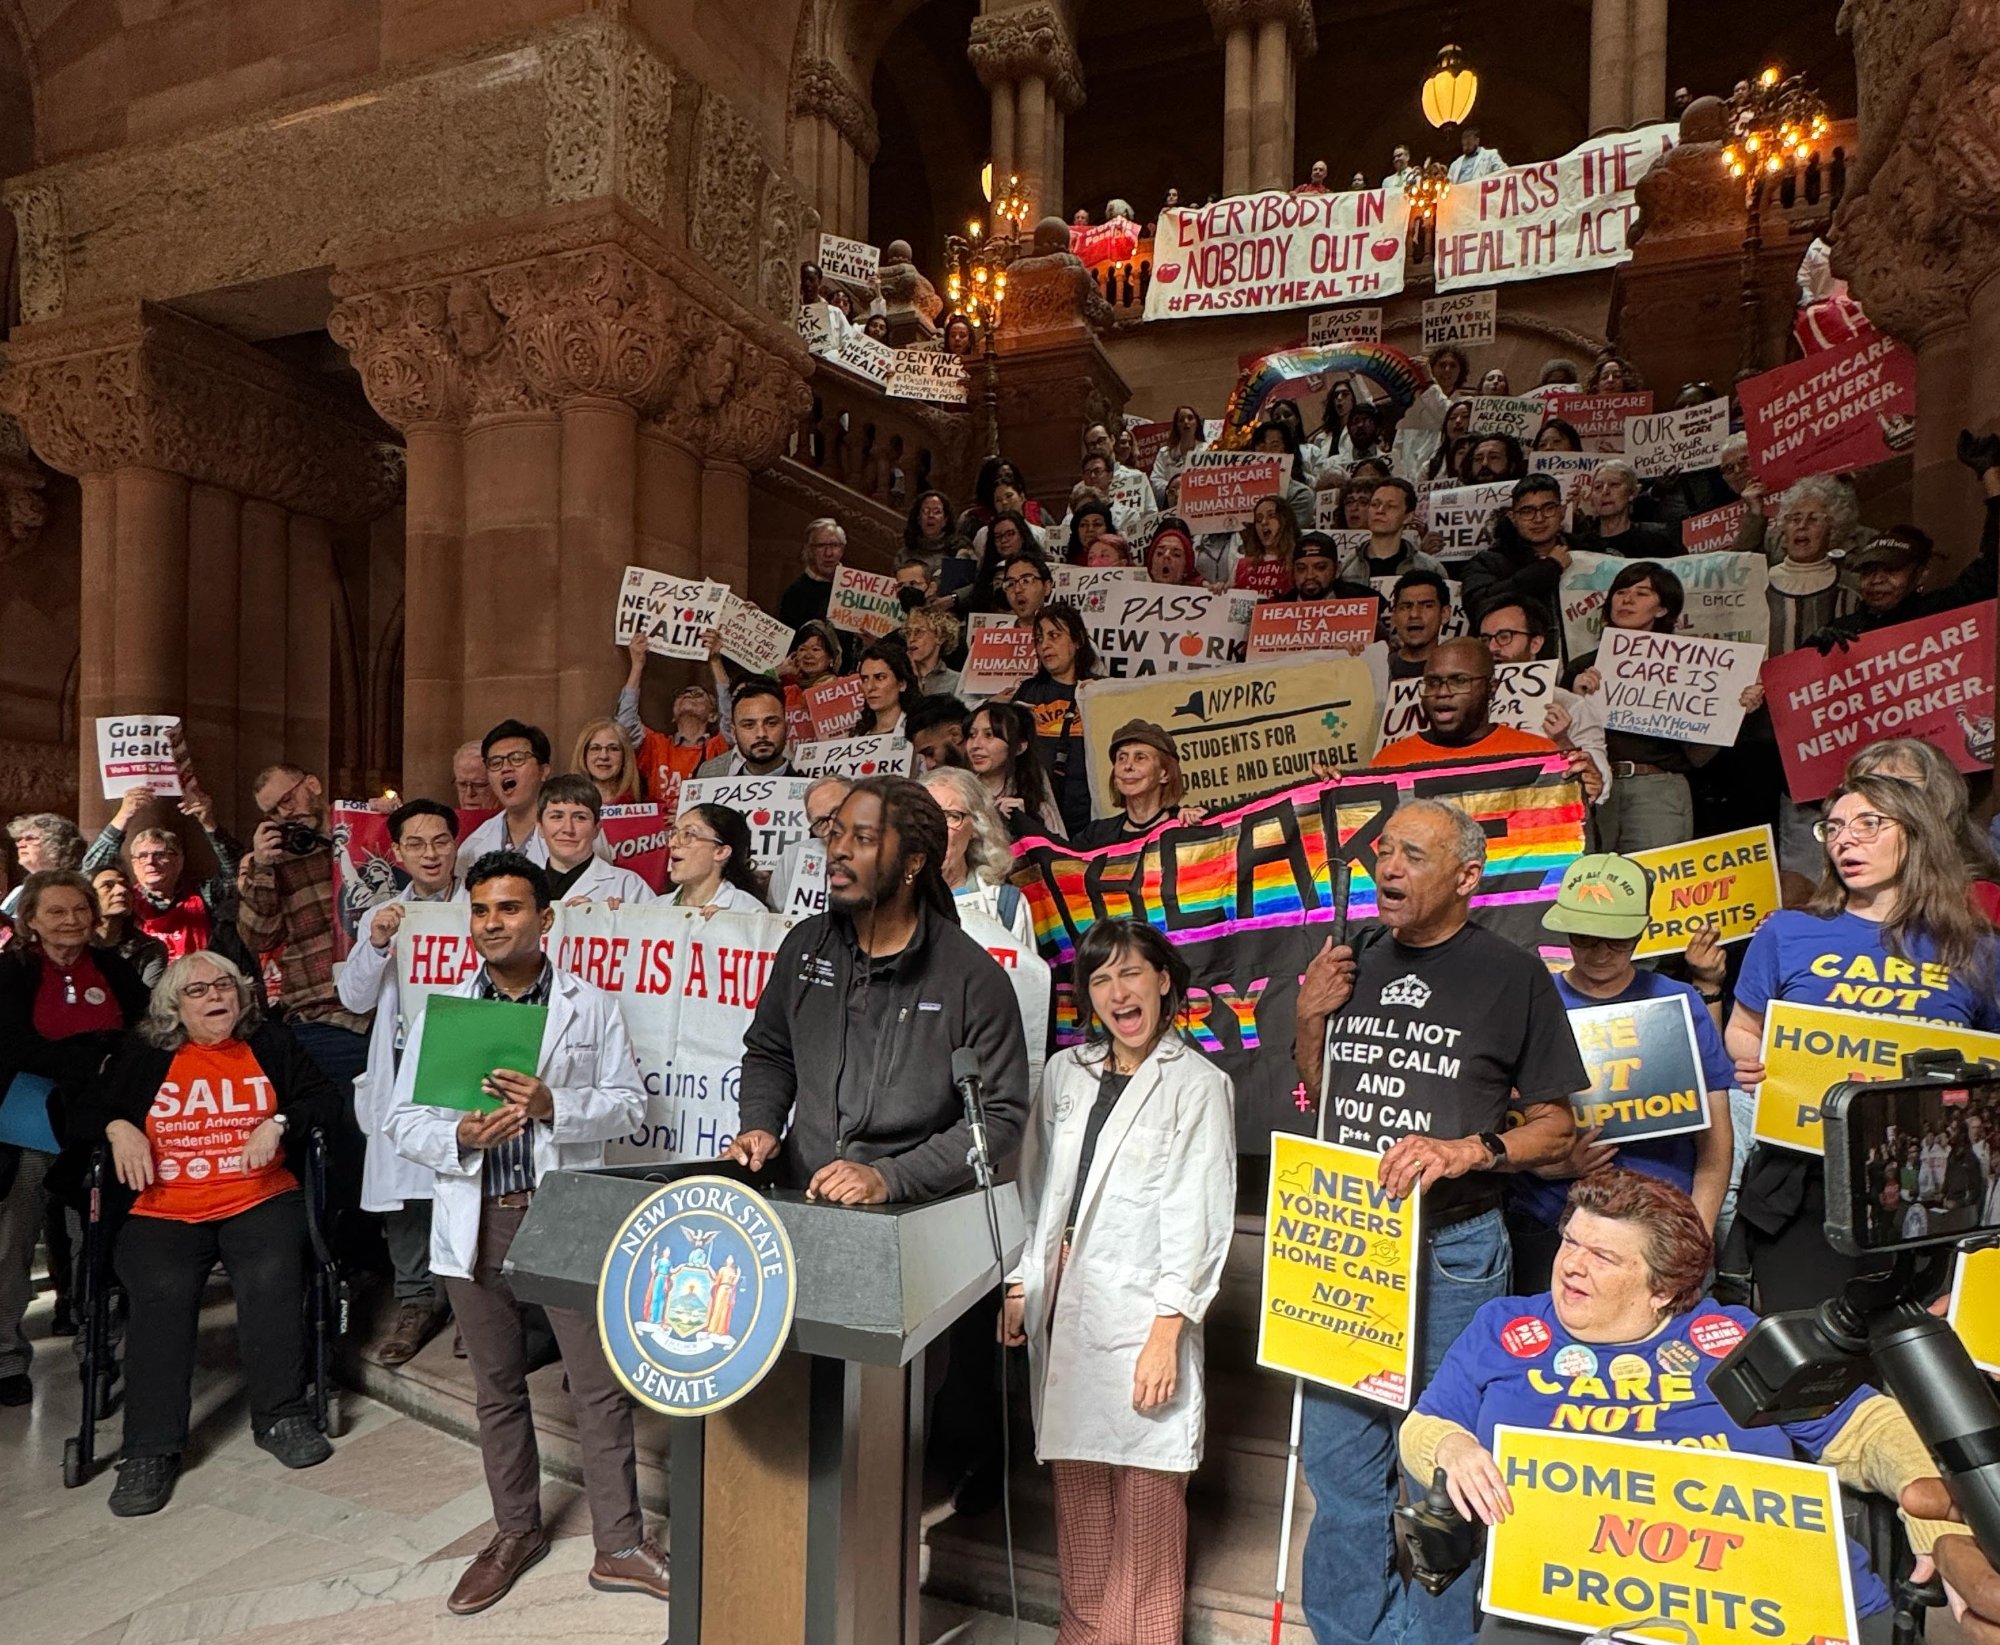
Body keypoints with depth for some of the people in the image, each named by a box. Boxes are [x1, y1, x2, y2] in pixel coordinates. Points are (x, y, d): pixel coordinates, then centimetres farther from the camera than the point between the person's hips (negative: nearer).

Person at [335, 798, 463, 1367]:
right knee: (400, 1183, 4)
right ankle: (415, 1299, 20)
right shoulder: (381, 916, 14)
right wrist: (376, 944, -9)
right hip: (401, 1069, 4)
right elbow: (355, 998, 7)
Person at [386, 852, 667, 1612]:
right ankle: (515, 1530, 36)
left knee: (600, 1384, 1)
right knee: (497, 1388, 17)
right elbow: (404, 1118, 4)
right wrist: (459, 1138, -16)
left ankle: (619, 1544, 16)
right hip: (476, 1221, 3)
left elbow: (629, 1105, -2)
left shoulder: (592, 1007, -1)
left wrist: (552, 1106, -19)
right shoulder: (440, 1011, 6)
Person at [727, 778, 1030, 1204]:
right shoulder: (805, 944, 10)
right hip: (795, 1201, 4)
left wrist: (889, 1180, -14)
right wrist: (760, 1125, 6)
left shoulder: (974, 977, -6)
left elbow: (1001, 1116, -6)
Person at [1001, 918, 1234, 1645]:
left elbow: (1200, 1221, -9)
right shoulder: (1064, 1072, 9)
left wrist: (1167, 1331, -13)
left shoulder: (1198, 1085, -6)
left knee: (1146, 1504, 1)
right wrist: (1019, 1284, 10)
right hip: (1062, 1305, 5)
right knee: (1077, 1493, 13)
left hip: (1139, 1311, -4)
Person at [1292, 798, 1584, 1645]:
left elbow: (1555, 1128, -3)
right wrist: (1308, 1023, -1)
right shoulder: (1354, 965, 7)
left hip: (1450, 1253, -4)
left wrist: (1467, 1150, -20)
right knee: (1337, 1457, 13)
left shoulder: (1512, 975, -6)